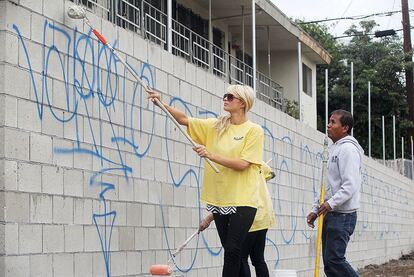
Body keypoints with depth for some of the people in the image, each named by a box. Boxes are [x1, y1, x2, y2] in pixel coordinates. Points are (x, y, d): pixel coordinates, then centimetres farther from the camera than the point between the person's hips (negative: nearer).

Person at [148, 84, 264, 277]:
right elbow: (184, 120, 4)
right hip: (220, 199, 5)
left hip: (242, 201, -5)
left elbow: (242, 164, -14)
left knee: (233, 250, -12)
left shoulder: (254, 131, -4)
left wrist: (211, 155, -21)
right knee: (230, 252, 9)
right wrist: (162, 104, -10)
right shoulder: (215, 126, 10)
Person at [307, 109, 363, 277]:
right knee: (329, 262, 7)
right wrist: (315, 209, 18)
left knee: (334, 259, -14)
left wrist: (331, 203, -28)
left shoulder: (348, 149, -10)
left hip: (342, 215, -10)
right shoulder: (334, 150, 20)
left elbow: (351, 185, -20)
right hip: (330, 214, 10)